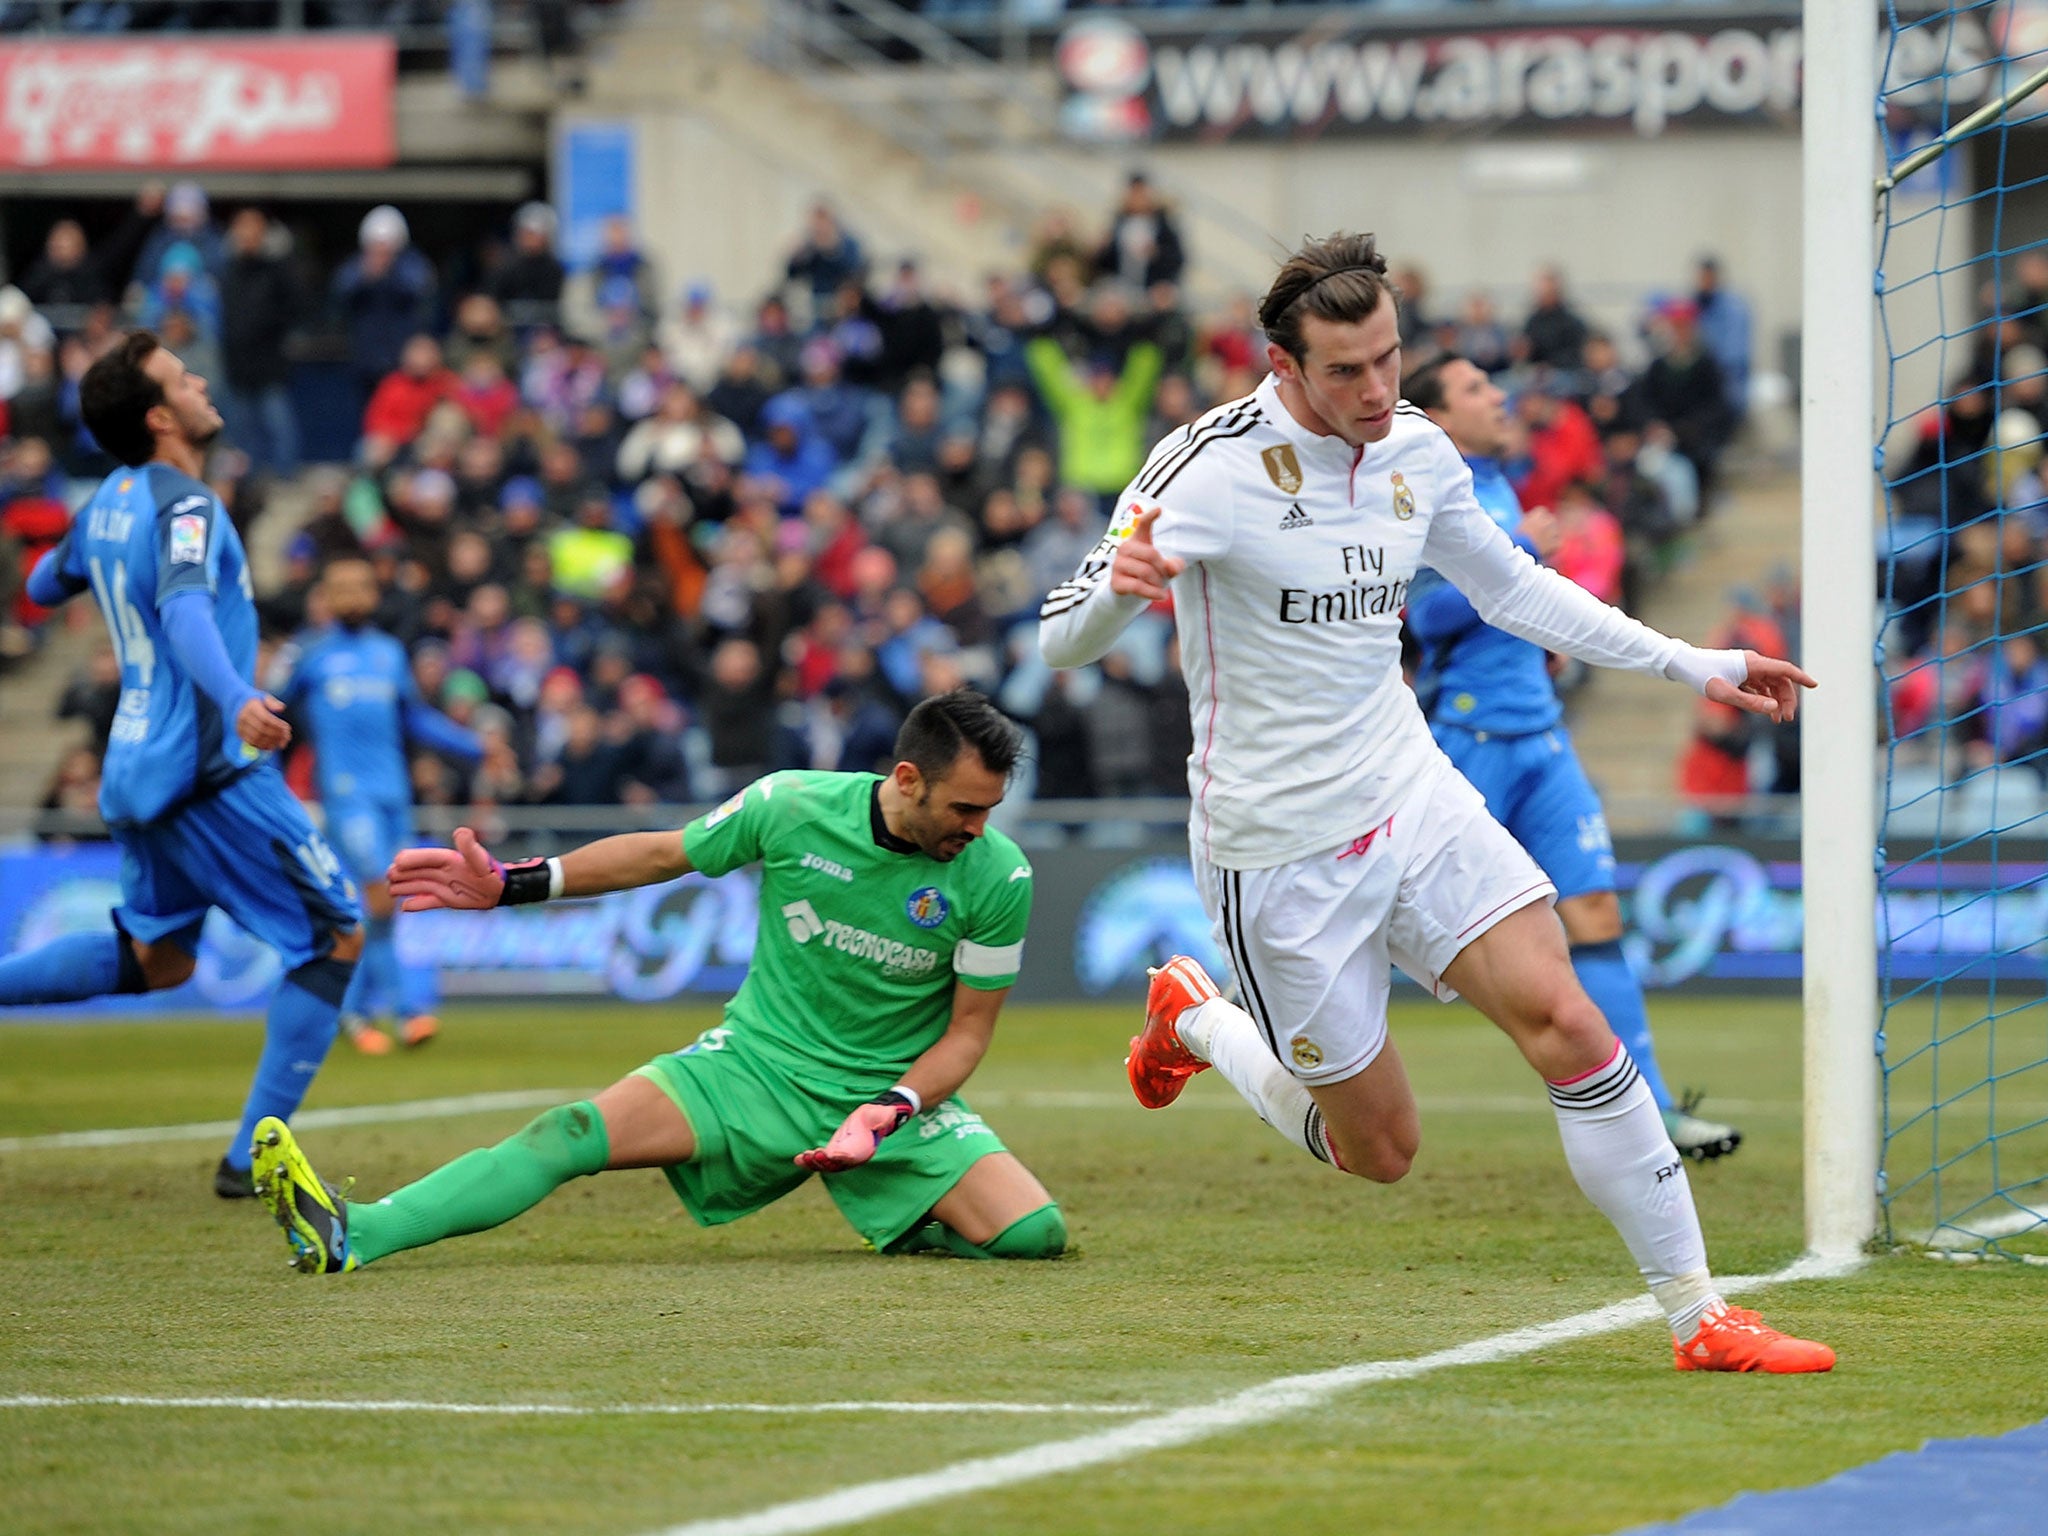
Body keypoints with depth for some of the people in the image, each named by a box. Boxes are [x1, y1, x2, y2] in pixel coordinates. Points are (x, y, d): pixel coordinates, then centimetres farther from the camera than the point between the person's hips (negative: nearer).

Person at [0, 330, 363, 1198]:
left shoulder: (110, 501, 10)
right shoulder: (184, 507, -15)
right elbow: (185, 609, -34)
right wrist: (236, 699, -49)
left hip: (139, 766, 9)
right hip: (208, 769, -9)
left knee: (153, 957, 23)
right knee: (336, 938, -1)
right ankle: (253, 1156, -4)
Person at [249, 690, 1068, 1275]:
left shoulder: (997, 876, -13)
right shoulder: (791, 807, -12)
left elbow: (969, 1029, -3)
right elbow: (662, 854, 5)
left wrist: (887, 1114, -19)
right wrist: (510, 885, 3)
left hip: (900, 1088, 0)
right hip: (759, 1062, 0)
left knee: (1033, 1230, -22)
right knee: (574, 1133, -22)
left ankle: (898, 1219, 11)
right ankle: (350, 1236, -31)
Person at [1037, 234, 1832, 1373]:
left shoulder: (1417, 451, 2)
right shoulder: (1216, 466, -17)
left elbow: (1512, 587, 20)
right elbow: (1064, 641, -19)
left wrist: (1691, 665, 18)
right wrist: (1120, 586, -43)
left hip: (1413, 797, 5)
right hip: (1280, 851, -5)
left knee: (1567, 1023, -13)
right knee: (1379, 1152, 4)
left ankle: (1698, 1316, -5)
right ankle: (1191, 1016, 31)